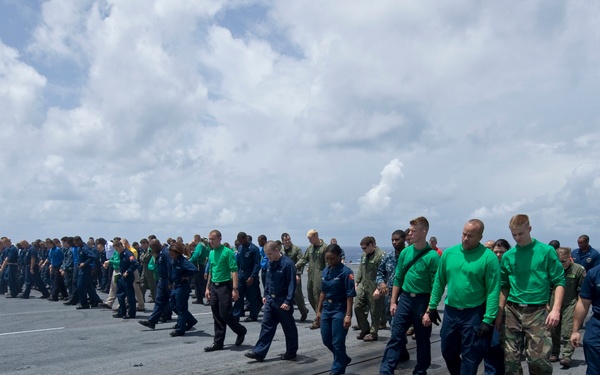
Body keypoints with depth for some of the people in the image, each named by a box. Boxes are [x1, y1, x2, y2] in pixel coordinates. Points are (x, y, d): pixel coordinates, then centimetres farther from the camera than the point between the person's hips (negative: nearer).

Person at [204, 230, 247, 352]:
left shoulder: (227, 252, -11)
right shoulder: (211, 253, 12)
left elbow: (234, 271, -15)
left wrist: (235, 289, -20)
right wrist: (208, 288, 17)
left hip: (225, 286, -7)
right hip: (214, 287, 7)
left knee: (225, 314, -6)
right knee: (217, 317, 9)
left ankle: (241, 331, 19)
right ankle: (218, 343, 15)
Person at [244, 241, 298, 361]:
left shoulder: (288, 263, -18)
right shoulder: (269, 263, 5)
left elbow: (292, 284, -19)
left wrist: (288, 301, -22)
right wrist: (266, 295, 12)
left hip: (283, 301, -6)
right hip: (270, 300, 7)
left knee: (289, 328, 8)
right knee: (266, 326, 6)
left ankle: (291, 352, 22)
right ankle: (259, 352, 8)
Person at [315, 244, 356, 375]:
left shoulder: (345, 272, -14)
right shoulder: (325, 271, 5)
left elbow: (350, 295, -15)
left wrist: (348, 315, -19)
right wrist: (319, 311, 14)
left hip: (340, 310, -7)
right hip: (326, 309, 7)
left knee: (337, 342, 0)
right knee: (326, 340, 14)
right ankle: (343, 359, 36)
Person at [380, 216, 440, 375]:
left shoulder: (432, 256, -12)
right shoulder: (405, 252, 3)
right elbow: (398, 278, 9)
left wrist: (430, 309, -13)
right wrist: (393, 302, 7)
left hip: (423, 300, -4)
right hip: (405, 298, 4)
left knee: (422, 339, 12)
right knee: (396, 335, 2)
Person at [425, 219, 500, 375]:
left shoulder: (488, 257, -13)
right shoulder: (448, 253, 0)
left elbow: (493, 291, -14)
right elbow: (439, 283, 6)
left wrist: (488, 320, -17)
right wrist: (431, 308, 6)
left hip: (474, 314, -4)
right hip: (450, 312, 5)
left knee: (469, 357, 6)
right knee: (448, 352, 17)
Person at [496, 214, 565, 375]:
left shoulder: (546, 251, -2)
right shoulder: (508, 256, 6)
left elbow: (559, 281, -2)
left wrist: (556, 309, -13)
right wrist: (499, 313, 11)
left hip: (537, 311, -3)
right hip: (512, 311, 3)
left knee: (539, 359, -6)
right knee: (511, 359, 7)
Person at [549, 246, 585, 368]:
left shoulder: (579, 270, -5)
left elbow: (581, 291, -3)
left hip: (570, 305, -4)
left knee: (567, 331, -9)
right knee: (553, 330, 10)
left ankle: (567, 356, -7)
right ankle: (554, 353, 23)